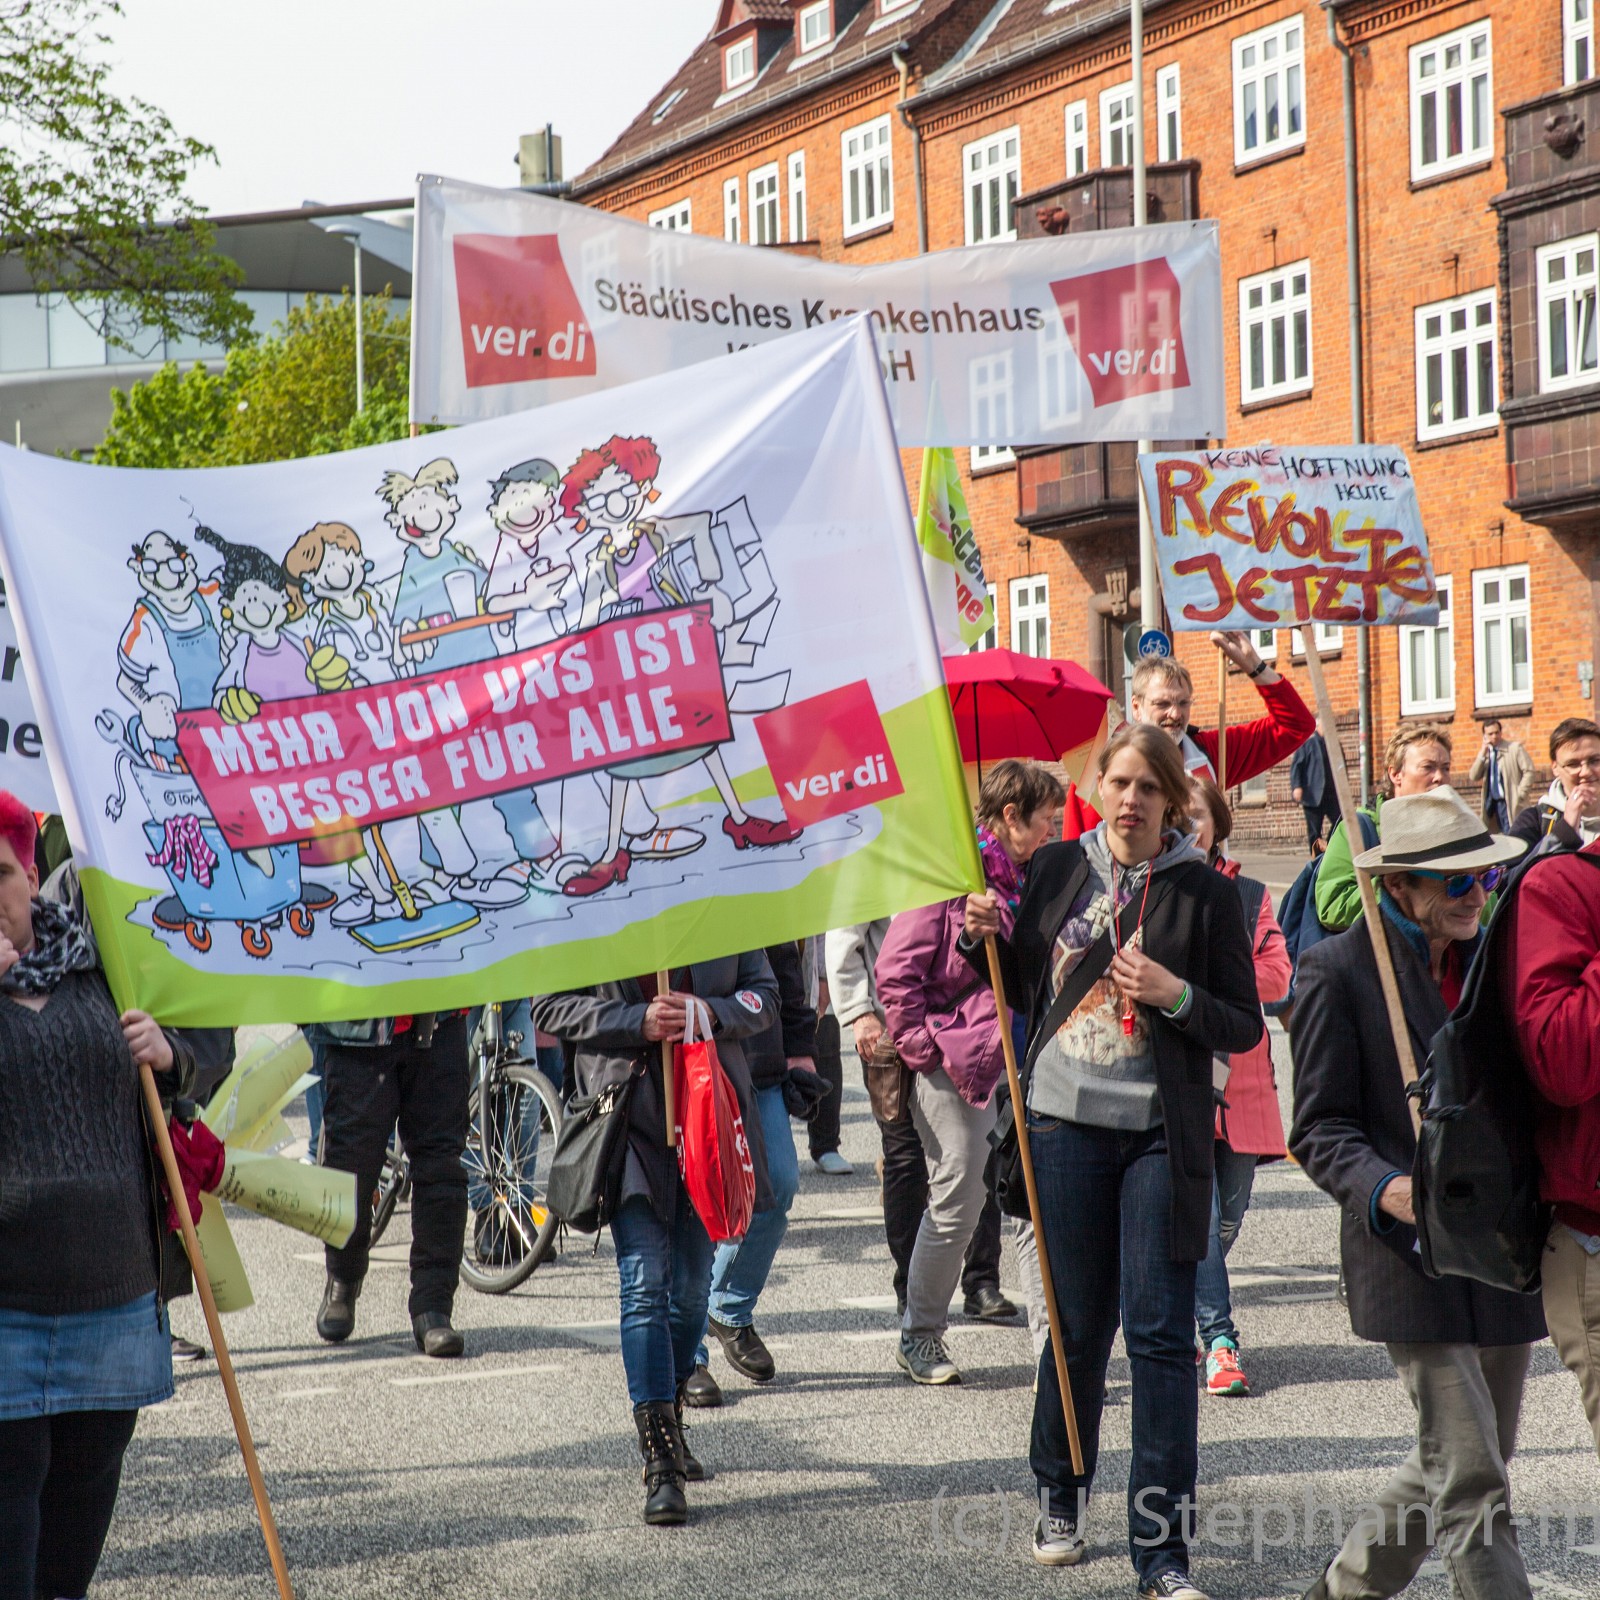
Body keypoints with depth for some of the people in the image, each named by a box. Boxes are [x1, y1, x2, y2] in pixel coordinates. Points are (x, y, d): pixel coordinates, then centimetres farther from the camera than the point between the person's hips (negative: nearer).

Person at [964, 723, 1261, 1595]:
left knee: (1160, 1334, -3)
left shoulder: (1205, 893, -2)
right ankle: (1059, 1496, 31)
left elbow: (1244, 1026, -1)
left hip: (1160, 1136, -2)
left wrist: (1174, 994, -17)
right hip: (1067, 1124, 2)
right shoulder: (1057, 869, 5)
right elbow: (1024, 991, 15)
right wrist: (985, 941, -3)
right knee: (1076, 1322, 11)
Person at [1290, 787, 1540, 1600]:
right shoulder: (1339, 969, -7)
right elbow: (1320, 1129, -7)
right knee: (1470, 1481, -8)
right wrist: (1386, 1190, -25)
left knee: (1454, 1466, 15)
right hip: (1412, 1257, -6)